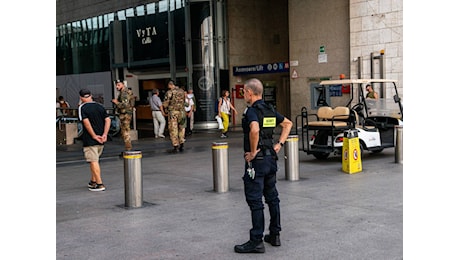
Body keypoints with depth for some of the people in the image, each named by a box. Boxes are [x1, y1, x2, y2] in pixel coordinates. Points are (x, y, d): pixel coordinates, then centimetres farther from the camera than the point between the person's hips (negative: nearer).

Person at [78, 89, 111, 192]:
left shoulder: (82, 107, -8)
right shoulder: (100, 106, 8)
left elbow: (86, 122, -19)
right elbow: (107, 120, 1)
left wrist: (94, 136, -16)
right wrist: (104, 134, -3)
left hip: (90, 140, -6)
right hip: (101, 140, 6)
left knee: (94, 161, -3)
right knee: (95, 160, 19)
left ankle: (100, 184, -5)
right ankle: (93, 181, 28)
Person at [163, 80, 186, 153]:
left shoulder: (169, 92, -9)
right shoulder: (182, 91, 8)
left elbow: (165, 105, -8)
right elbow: (185, 102, 14)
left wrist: (167, 106, 14)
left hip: (173, 113, -5)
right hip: (182, 112, 5)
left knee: (173, 130, 0)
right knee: (181, 129, 16)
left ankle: (175, 147, 0)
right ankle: (181, 146, 16)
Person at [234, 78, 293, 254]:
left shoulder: (252, 110, -15)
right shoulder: (269, 109, 11)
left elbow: (254, 129, -34)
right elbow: (288, 123, 21)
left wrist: (253, 152, -22)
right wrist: (279, 144, 14)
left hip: (256, 160, -9)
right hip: (271, 158, 9)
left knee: (254, 200, -4)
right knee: (272, 197, 15)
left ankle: (256, 241, -1)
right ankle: (275, 234, 24)